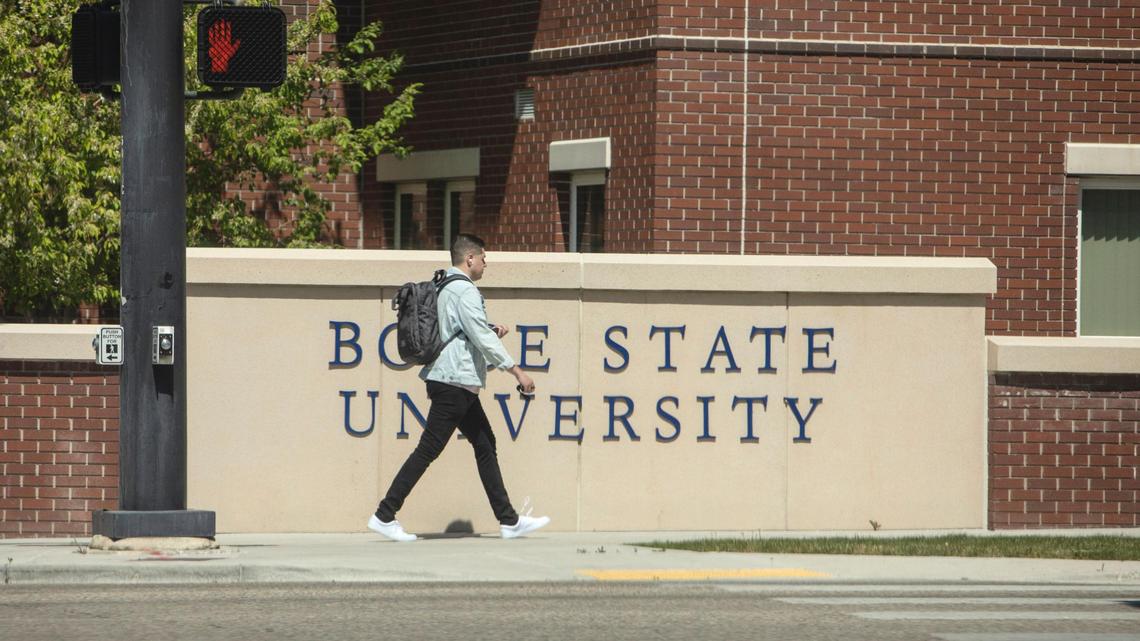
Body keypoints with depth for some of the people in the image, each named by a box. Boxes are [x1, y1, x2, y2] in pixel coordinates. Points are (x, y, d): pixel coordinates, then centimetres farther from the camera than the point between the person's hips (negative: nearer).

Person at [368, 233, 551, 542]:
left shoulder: (443, 288, 16)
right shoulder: (465, 291, -14)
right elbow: (483, 339, -18)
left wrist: (490, 331, 13)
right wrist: (516, 370, -13)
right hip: (455, 381, -10)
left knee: (485, 445, 11)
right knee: (427, 450, -8)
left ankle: (509, 521, 13)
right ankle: (384, 516, -6)